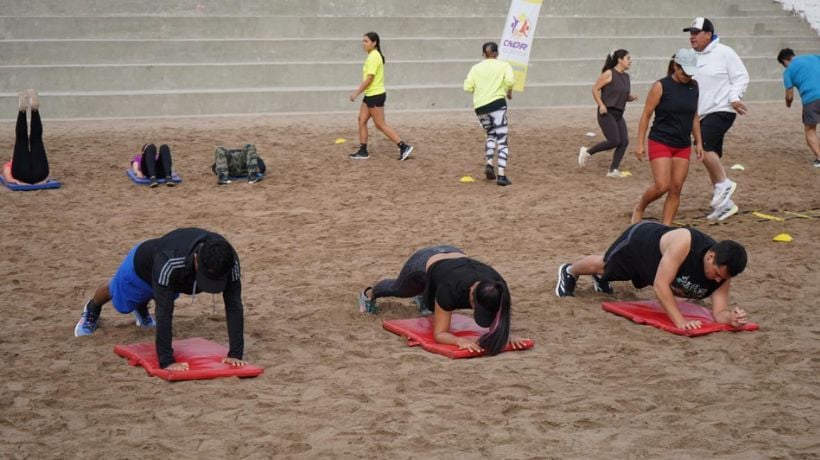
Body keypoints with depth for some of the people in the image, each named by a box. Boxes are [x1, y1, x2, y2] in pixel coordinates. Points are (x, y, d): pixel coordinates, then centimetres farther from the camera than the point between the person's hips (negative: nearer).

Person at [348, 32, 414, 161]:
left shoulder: (374, 57, -19)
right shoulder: (373, 56, 11)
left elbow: (369, 78, -22)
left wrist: (356, 92, -18)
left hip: (375, 95, -10)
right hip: (370, 95, 10)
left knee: (381, 125, -4)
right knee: (362, 120, 10)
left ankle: (404, 147, -2)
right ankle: (363, 151, 14)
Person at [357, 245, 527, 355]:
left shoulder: (497, 287, -39)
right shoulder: (451, 289, -48)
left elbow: (498, 320, -24)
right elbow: (439, 334, -40)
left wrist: (505, 335, -46)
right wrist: (460, 340, -59)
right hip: (424, 262, -3)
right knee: (399, 290, 32)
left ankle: (424, 298, 69)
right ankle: (369, 294, 64)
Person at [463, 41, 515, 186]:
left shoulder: (476, 68, 12)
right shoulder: (503, 65, 5)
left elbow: (467, 87, 2)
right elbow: (509, 81, -13)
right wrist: (509, 92, 7)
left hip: (480, 107, 4)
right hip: (497, 103, -4)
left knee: (491, 134, 25)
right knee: (502, 140, -2)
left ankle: (489, 164, 7)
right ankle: (501, 175, -11)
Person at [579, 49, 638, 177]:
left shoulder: (626, 76, 13)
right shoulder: (609, 73, -9)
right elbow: (595, 89, -9)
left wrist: (631, 97, 1)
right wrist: (601, 105, -17)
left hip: (618, 114, 8)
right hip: (607, 113, -8)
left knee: (624, 142, -4)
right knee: (614, 141, -14)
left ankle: (613, 170, 1)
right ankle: (587, 152, 4)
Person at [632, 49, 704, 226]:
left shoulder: (693, 87, 7)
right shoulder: (661, 86, -8)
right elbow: (646, 115, -6)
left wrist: (698, 142, 13)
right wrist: (640, 144, -9)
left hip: (683, 146, 5)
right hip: (660, 143, -5)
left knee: (676, 189, 0)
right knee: (662, 186, -14)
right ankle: (639, 208, 14)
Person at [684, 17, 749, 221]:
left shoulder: (723, 52, -7)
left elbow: (741, 76, -5)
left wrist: (734, 98, -18)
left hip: (721, 111, -7)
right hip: (703, 114, 8)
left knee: (704, 147, -24)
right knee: (711, 157, 8)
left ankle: (724, 184, -6)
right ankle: (724, 203, 15)